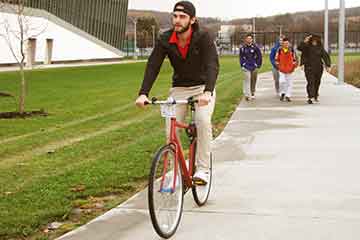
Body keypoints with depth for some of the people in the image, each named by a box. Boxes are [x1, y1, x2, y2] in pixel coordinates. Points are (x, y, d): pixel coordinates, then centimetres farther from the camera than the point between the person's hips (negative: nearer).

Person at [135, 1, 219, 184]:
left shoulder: (203, 38, -22)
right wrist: (143, 93, -34)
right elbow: (152, 66, -19)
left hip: (202, 88, -3)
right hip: (179, 89, 3)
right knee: (171, 129, -10)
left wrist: (208, 92, -51)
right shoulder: (165, 40, -14)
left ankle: (202, 169, -16)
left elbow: (212, 65, -33)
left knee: (203, 121, -26)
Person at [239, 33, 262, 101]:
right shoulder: (242, 48, 2)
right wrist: (242, 65, 6)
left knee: (253, 80, 8)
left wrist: (258, 64, 2)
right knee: (247, 79, -13)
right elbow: (241, 57, 13)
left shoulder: (255, 47, -1)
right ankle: (247, 95, -15)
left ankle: (252, 94, 24)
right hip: (246, 67, -1)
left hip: (254, 67, 1)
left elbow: (259, 56, 6)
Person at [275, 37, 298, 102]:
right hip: (281, 70, -1)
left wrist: (293, 67, 0)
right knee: (282, 81, -16)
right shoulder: (279, 50, -1)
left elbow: (295, 59, 8)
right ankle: (282, 93, 6)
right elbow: (276, 59, 6)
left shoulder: (292, 50, 1)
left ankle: (288, 96, 14)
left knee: (289, 83, 4)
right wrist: (278, 66, 0)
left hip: (290, 70, 1)